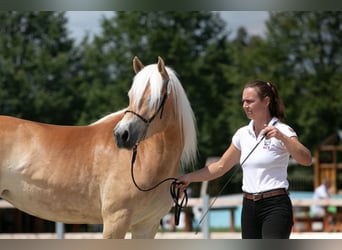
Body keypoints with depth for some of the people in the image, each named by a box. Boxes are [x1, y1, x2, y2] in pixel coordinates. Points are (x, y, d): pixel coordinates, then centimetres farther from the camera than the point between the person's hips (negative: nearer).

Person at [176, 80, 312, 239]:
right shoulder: (243, 134, 11)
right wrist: (189, 178, 11)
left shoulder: (282, 131, -7)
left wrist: (282, 137, -33)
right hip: (249, 208, 7)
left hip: (275, 207, -7)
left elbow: (306, 160, -21)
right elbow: (220, 166, 20)